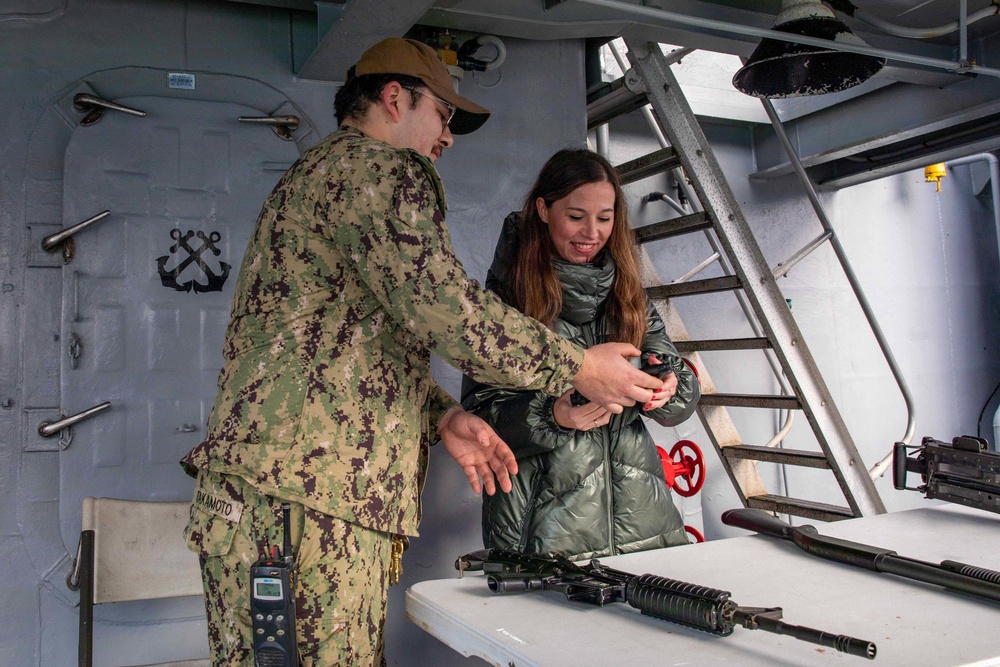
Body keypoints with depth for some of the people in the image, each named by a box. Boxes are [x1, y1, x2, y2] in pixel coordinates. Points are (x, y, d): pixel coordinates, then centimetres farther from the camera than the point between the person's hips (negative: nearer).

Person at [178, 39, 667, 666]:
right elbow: (442, 305, -17)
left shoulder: (311, 175, 28)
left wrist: (442, 415, 15)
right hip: (314, 481, -10)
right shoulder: (382, 168, -4)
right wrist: (577, 366, -5)